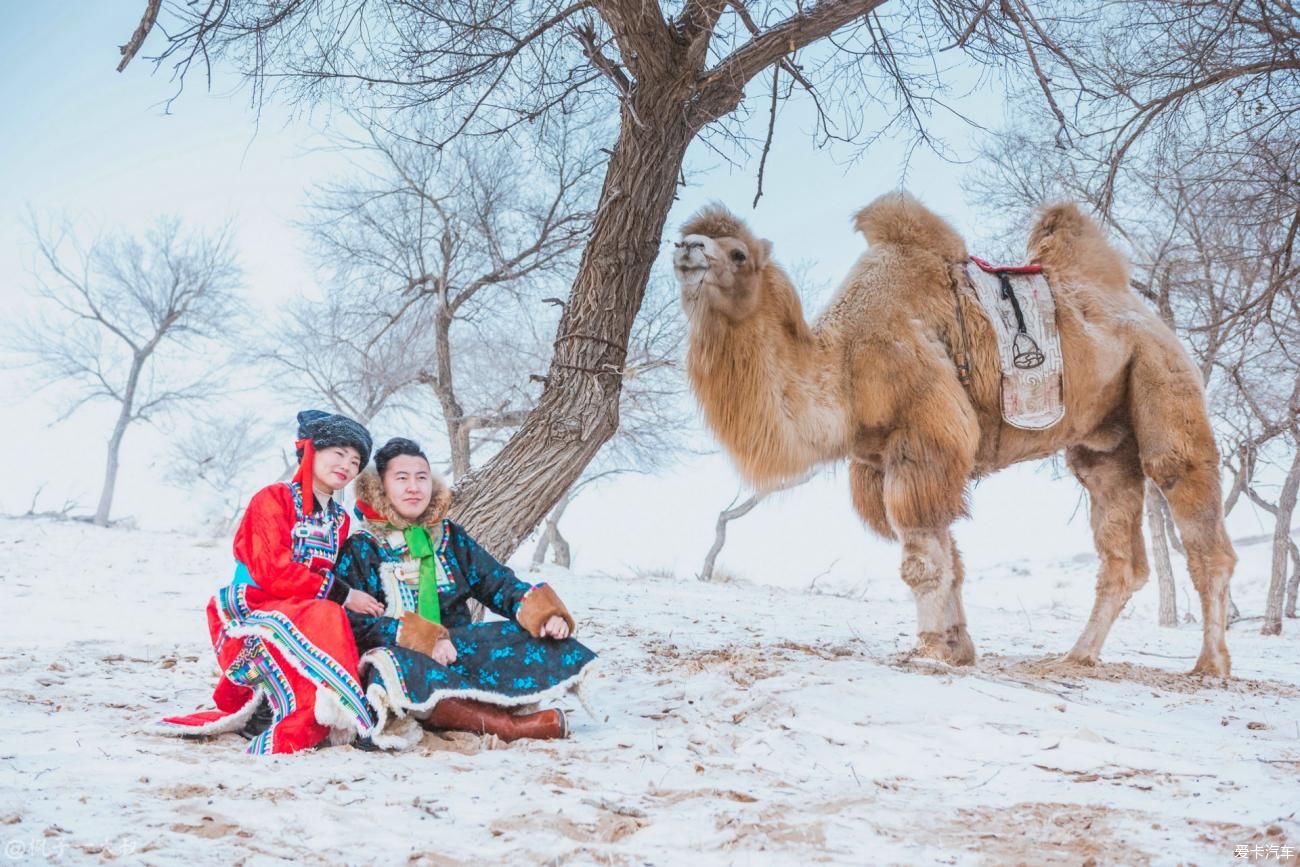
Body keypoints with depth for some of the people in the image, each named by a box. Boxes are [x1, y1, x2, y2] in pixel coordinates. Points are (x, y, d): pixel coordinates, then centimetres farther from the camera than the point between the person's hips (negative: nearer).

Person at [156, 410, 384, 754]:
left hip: (301, 617, 7)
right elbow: (274, 573, -16)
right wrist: (342, 596, -17)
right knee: (323, 617, -34)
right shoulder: (275, 499, -5)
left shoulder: (339, 519, 16)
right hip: (252, 613, -7)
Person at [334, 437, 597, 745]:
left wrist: (542, 613, -13)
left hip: (457, 650, 4)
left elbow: (497, 582, 8)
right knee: (390, 668, -39)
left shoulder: (450, 536, 16)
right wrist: (424, 639, -23)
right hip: (401, 655, -4)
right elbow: (356, 620, -10)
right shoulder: (360, 548, 2)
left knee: (536, 637, -17)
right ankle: (507, 726, -45)